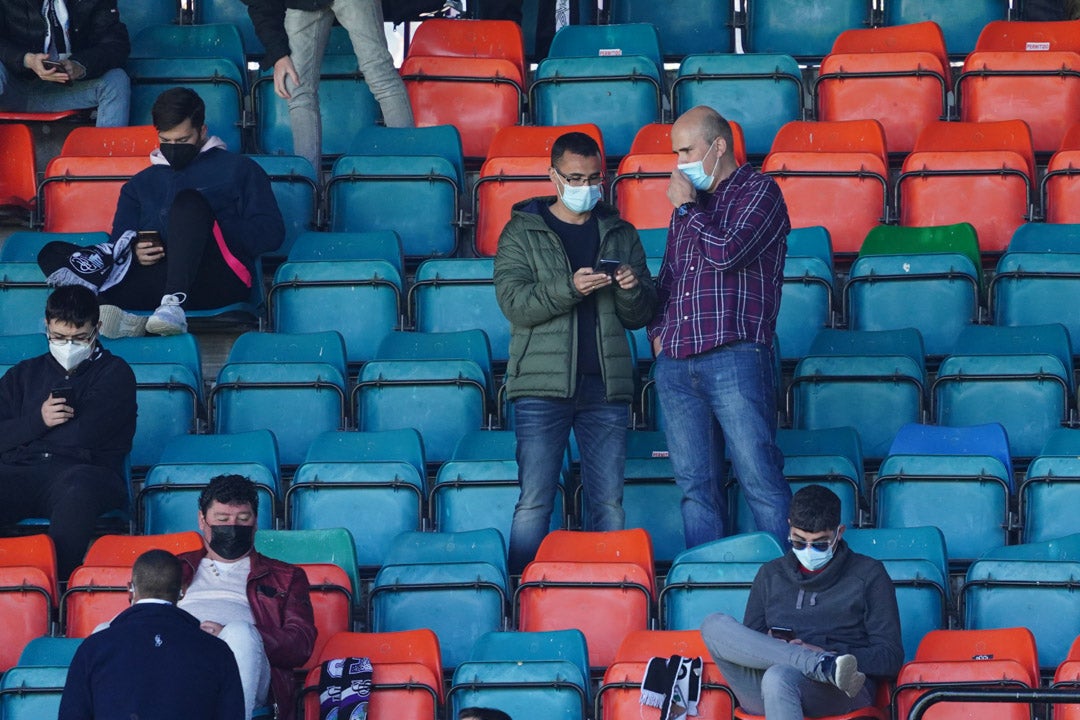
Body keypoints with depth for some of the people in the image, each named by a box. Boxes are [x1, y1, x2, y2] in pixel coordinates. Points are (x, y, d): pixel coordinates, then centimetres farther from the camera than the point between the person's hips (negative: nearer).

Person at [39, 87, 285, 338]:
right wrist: (134, 253, -3)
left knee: (189, 200, -27)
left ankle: (174, 303, -48)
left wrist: (206, 232, -6)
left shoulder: (237, 169, 20)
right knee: (53, 253, -13)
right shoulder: (141, 184, 32)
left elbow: (271, 232, 7)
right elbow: (119, 242, 23)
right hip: (155, 279, 4)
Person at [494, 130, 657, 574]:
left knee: (609, 504, 2)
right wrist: (569, 288, -21)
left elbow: (640, 316, 14)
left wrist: (632, 289, -8)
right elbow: (514, 301, -7)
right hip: (543, 386, -3)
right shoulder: (523, 232, 6)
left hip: (606, 387, 3)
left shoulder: (620, 234, 16)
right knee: (535, 503, -6)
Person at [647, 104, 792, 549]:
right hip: (675, 364, 7)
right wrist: (658, 330, 13)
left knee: (760, 477, -10)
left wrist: (688, 208, -2)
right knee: (695, 485, 6)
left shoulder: (758, 192, 1)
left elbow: (726, 253, -15)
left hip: (734, 358, -7)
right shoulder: (687, 203, 22)